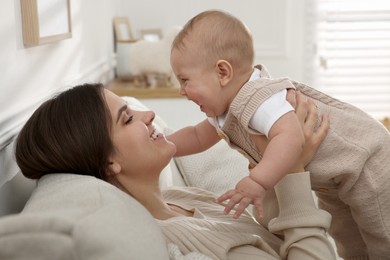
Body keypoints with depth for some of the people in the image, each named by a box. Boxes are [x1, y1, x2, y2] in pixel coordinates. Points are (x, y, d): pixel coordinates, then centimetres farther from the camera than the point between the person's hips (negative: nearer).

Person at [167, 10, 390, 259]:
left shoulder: (259, 98, -36)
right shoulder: (226, 111, -3)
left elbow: (290, 138, -51)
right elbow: (198, 137, 10)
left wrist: (257, 182, -59)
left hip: (367, 163, -9)